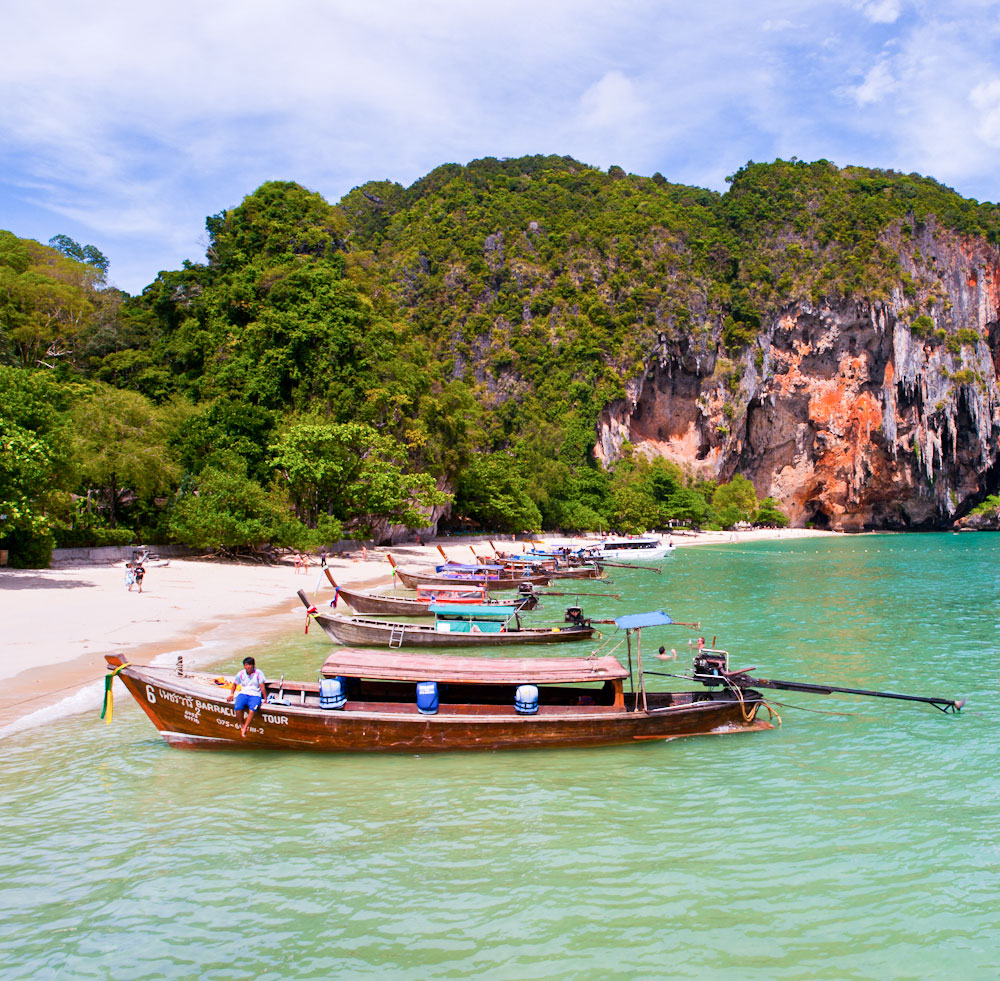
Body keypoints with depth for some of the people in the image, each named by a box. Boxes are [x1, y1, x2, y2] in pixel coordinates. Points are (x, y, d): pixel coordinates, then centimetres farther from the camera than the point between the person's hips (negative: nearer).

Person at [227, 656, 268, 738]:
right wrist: (231, 695, 17)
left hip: (255, 695, -3)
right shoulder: (241, 674, 7)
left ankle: (245, 728, -19)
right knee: (238, 708, -28)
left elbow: (262, 687, -5)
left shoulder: (259, 673, -2)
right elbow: (235, 684, 24)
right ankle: (242, 725, -4)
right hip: (243, 694, 3)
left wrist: (265, 699, -6)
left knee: (252, 710, -32)